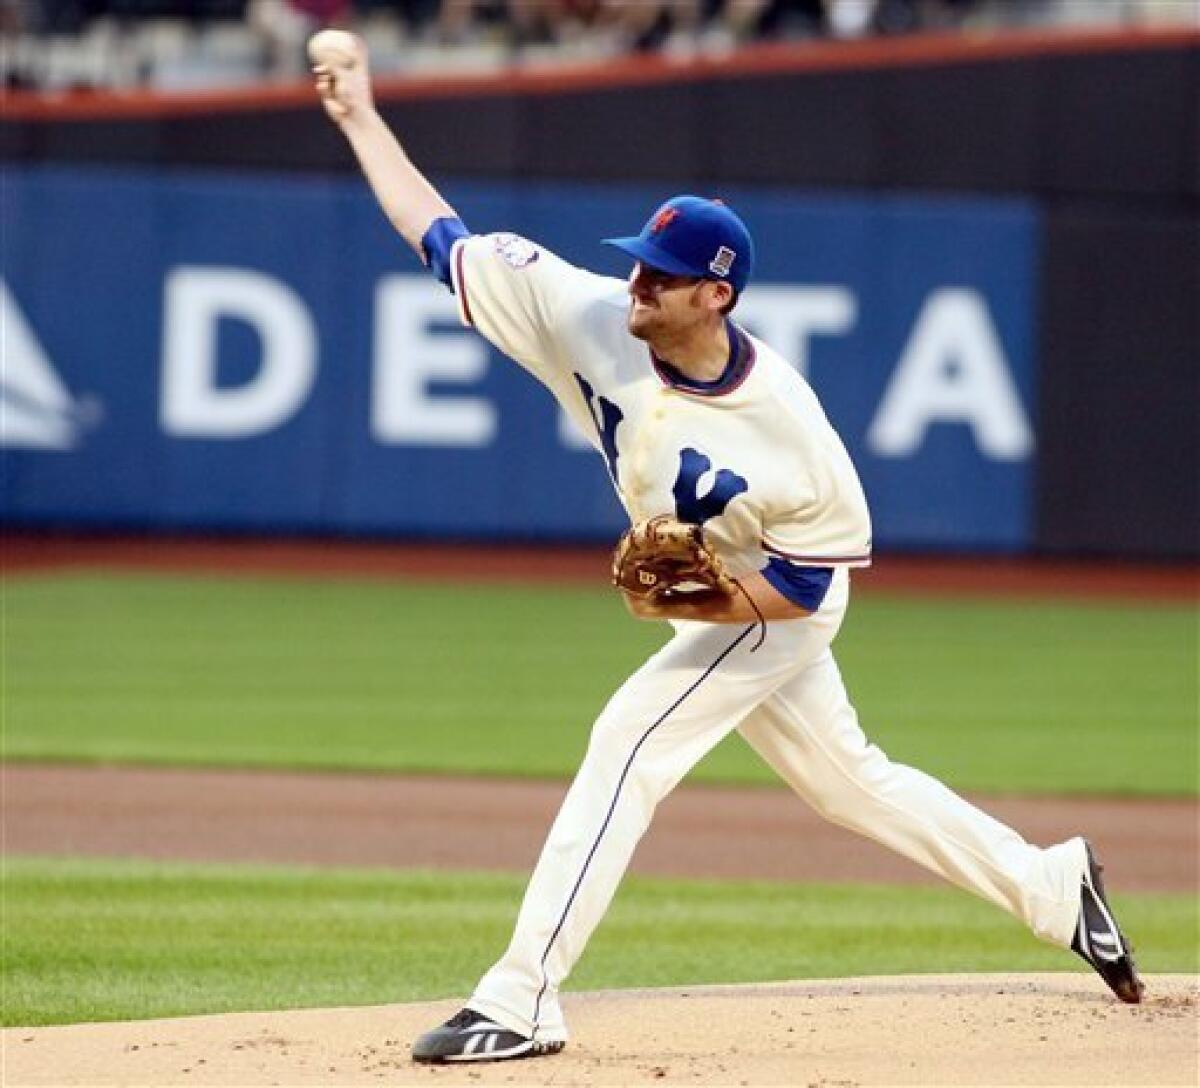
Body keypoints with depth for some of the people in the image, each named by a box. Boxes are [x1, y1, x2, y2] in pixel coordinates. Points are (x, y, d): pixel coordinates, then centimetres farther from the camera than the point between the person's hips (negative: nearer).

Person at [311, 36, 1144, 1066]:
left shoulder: (783, 424, -33)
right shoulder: (596, 320, -21)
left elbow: (807, 584, -22)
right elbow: (445, 238, -15)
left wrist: (694, 604, -34)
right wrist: (362, 118, -16)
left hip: (779, 604, -7)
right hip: (709, 597, 7)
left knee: (627, 745, -17)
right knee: (846, 778, 18)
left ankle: (522, 1000, -14)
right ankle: (1051, 885, 33)